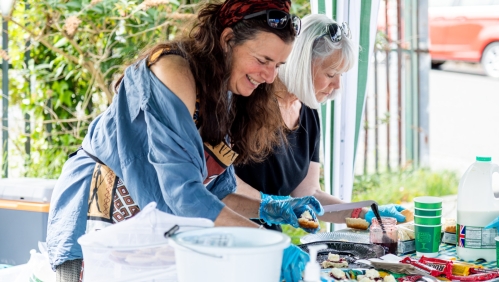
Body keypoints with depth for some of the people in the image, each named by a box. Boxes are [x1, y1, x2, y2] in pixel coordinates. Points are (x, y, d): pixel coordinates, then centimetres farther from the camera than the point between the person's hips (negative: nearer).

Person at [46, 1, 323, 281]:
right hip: (97, 225, -7)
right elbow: (183, 193, -30)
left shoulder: (227, 99, 4)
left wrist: (268, 209, -8)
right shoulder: (174, 72, -21)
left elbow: (212, 194, 7)